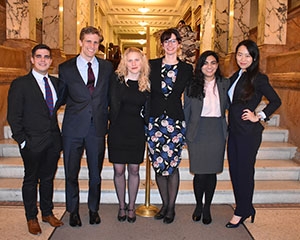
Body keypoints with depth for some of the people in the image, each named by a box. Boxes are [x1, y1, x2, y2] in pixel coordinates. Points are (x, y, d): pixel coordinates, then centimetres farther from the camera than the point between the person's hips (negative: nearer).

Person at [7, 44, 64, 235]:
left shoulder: (55, 82, 8)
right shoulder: (20, 84, -7)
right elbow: (13, 117, -8)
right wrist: (22, 140, -11)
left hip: (53, 141, 4)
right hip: (33, 142, -4)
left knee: (48, 178, 16)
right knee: (31, 180, 10)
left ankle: (47, 212, 33)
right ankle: (32, 218, 26)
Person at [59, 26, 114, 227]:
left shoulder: (107, 67, 6)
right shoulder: (65, 68, 1)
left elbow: (110, 95, 10)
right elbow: (62, 97, 8)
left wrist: (106, 117, 4)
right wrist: (75, 108, -3)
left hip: (98, 128, 1)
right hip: (73, 128, -1)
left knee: (96, 173, 12)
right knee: (71, 173, 10)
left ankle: (94, 209, 31)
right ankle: (73, 211, 29)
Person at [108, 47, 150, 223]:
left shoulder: (146, 83, 2)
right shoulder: (117, 80, -2)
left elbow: (147, 110, 7)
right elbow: (114, 106, 0)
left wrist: (146, 127, 0)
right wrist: (115, 126, 0)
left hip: (137, 132, 1)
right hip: (118, 131, -1)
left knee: (134, 170, 8)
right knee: (119, 170, 6)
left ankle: (131, 207, 24)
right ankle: (122, 206, 24)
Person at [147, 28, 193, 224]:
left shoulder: (187, 69, 5)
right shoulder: (152, 65, 7)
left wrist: (187, 121, 2)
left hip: (175, 121, -1)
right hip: (155, 120, 2)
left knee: (172, 164, -2)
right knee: (158, 164, 6)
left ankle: (171, 207, 15)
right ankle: (165, 204, 24)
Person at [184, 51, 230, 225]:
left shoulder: (224, 84, 6)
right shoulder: (192, 85, 2)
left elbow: (230, 106, 12)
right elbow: (187, 110, 5)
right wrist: (185, 133, 3)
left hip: (217, 132, 1)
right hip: (198, 132, -1)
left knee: (212, 172, 7)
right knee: (200, 173, 0)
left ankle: (207, 208, 25)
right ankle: (198, 205, 24)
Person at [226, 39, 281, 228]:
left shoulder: (258, 78, -10)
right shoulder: (235, 76, 11)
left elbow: (276, 101, -8)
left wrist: (259, 117, -9)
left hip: (249, 132, -7)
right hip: (234, 130, 8)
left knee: (244, 172, 3)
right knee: (234, 171, 12)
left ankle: (242, 212, 19)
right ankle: (247, 208, 28)